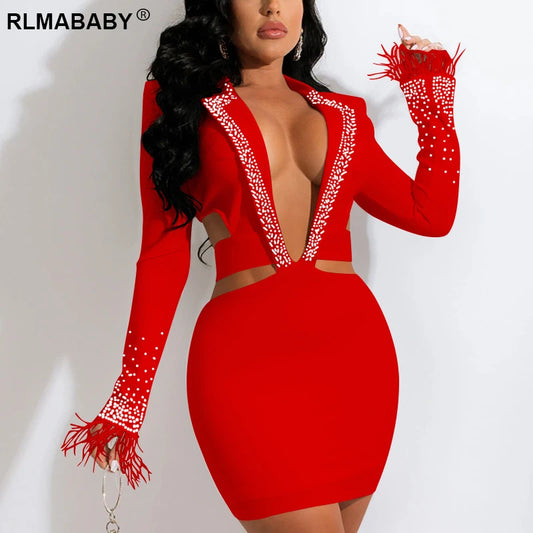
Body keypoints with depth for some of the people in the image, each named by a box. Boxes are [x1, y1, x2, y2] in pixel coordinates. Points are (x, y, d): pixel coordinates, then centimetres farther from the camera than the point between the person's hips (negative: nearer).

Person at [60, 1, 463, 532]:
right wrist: (130, 397, 3)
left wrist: (432, 95, 19)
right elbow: (163, 251, 6)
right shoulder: (181, 96, 11)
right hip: (246, 350, -4)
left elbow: (433, 214, 13)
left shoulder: (341, 112, 20)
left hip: (355, 348, 4)